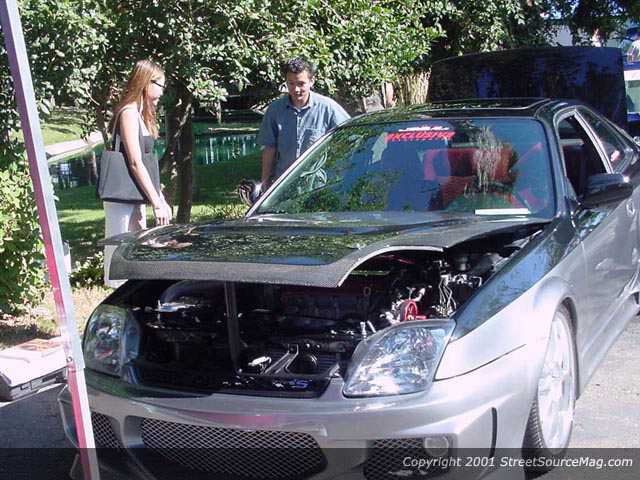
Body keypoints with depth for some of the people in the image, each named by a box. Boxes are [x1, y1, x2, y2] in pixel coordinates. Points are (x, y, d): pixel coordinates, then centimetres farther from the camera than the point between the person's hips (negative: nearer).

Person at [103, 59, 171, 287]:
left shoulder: (140, 114, 17)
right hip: (122, 200, -10)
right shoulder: (129, 113, -11)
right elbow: (135, 163, -17)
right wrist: (157, 203, -17)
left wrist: (160, 199, 13)